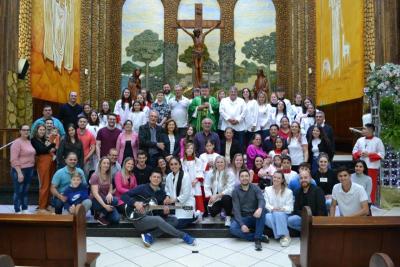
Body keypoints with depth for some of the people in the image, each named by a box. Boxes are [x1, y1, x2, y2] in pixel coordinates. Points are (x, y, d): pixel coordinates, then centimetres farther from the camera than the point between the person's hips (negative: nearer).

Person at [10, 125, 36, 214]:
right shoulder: (17, 142, -12)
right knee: (18, 191, 1)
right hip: (20, 170, -7)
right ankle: (17, 211, 11)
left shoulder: (29, 142, 11)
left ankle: (25, 209, 26)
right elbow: (14, 159, -17)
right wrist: (19, 173, -21)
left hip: (30, 169, 7)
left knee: (25, 190, 16)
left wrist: (32, 168, 9)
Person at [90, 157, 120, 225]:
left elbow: (110, 190, 7)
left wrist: (109, 194, -20)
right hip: (96, 201, -5)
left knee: (116, 219, -19)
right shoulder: (95, 176, -13)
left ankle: (102, 213, 7)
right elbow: (95, 193, -22)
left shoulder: (109, 176, 7)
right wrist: (105, 206, -33)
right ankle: (100, 216, -12)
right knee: (115, 200, -33)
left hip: (106, 200, 5)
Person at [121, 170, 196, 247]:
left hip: (154, 219, 6)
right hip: (140, 219, -6)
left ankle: (150, 236, -23)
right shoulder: (142, 188, -5)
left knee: (174, 220, -12)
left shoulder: (162, 192, 8)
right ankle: (183, 236, -21)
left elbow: (160, 212, 9)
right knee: (158, 220, -34)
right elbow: (124, 196, -11)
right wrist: (135, 203, -26)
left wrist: (165, 212, -15)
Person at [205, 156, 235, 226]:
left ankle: (228, 217, -10)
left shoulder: (230, 174, -8)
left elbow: (230, 189, -16)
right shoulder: (210, 174, 4)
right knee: (212, 213, -19)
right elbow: (207, 187, 0)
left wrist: (217, 195, -23)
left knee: (226, 198, -37)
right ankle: (220, 210, 21)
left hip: (226, 197, -3)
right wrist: (210, 196, -17)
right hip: (214, 199, 3)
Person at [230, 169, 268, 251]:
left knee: (262, 209, -31)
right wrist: (242, 224, -24)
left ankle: (257, 239, -29)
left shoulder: (255, 188, -1)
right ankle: (260, 237, -23)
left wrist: (260, 208, -45)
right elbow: (236, 209, -11)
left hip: (255, 217, 0)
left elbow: (262, 200, -21)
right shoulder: (235, 191, -3)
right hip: (242, 218, 0)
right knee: (232, 228, -29)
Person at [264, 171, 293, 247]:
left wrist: (282, 209, -24)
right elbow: (266, 204, 0)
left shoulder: (288, 192, 4)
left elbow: (290, 207, -3)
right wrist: (272, 208, -21)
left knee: (278, 214, -36)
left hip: (283, 215, -1)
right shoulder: (267, 190, 10)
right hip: (271, 213, 1)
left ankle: (285, 236, -24)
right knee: (267, 217, -34)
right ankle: (281, 235, -25)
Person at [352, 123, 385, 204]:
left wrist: (369, 154, -15)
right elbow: (354, 151, 13)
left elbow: (381, 154, -7)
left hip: (372, 167, -3)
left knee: (372, 186, 3)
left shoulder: (377, 141, -4)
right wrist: (359, 154, -8)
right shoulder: (360, 140, 8)